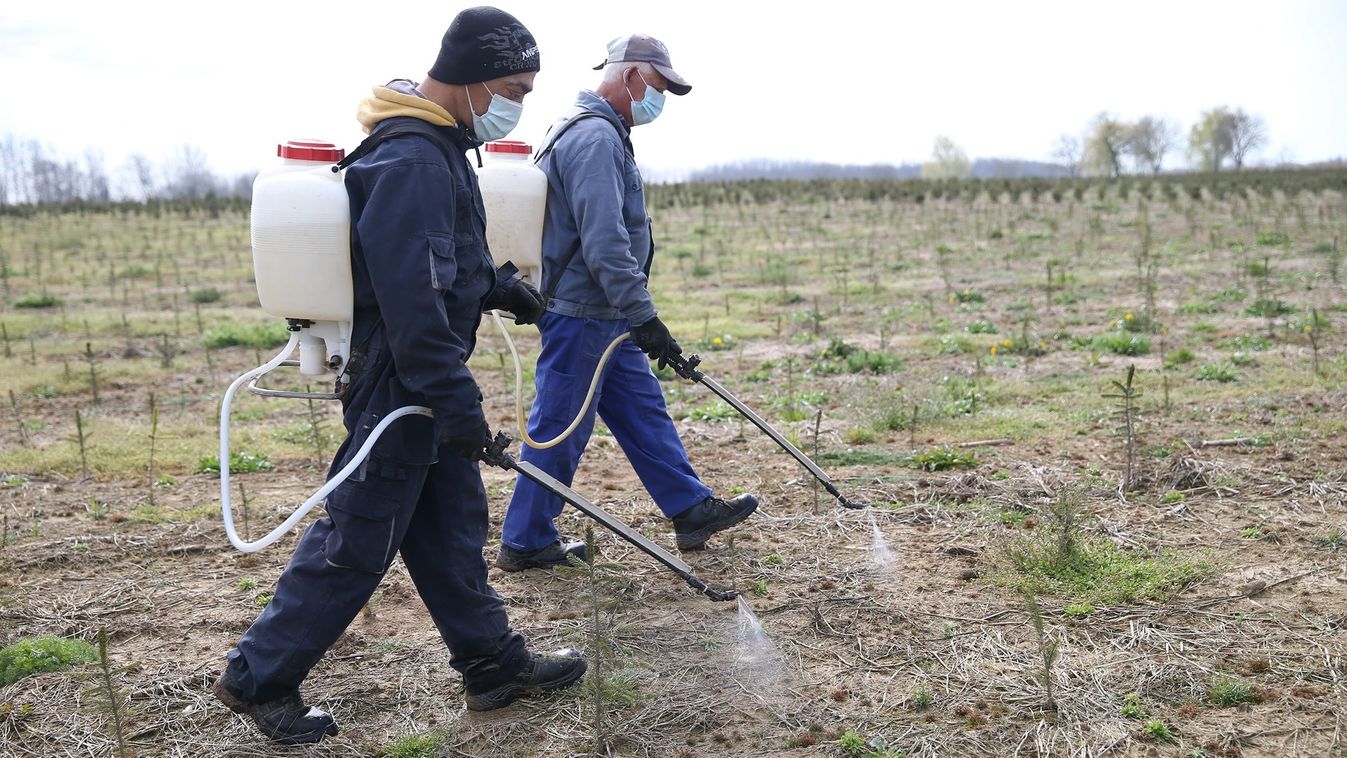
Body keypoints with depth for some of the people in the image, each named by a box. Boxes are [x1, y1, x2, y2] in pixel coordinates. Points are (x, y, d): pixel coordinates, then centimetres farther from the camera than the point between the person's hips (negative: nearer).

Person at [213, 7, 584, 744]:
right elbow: (410, 296, -28)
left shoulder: (436, 149, 12)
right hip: (399, 385, -10)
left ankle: (493, 661, 29)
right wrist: (456, 401, -25)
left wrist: (495, 284, 14)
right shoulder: (411, 162, -23)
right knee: (356, 543, 1)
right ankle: (259, 677, 17)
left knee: (453, 528, 17)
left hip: (426, 383, 10)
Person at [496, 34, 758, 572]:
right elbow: (604, 244, -27)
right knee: (560, 430, -1)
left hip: (604, 316, 11)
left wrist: (636, 315, 27)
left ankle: (692, 510, 22)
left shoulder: (603, 134, 17)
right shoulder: (594, 137, -18)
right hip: (579, 313, -11)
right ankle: (525, 543, 12)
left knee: (643, 411, 14)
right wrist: (644, 317, -24)